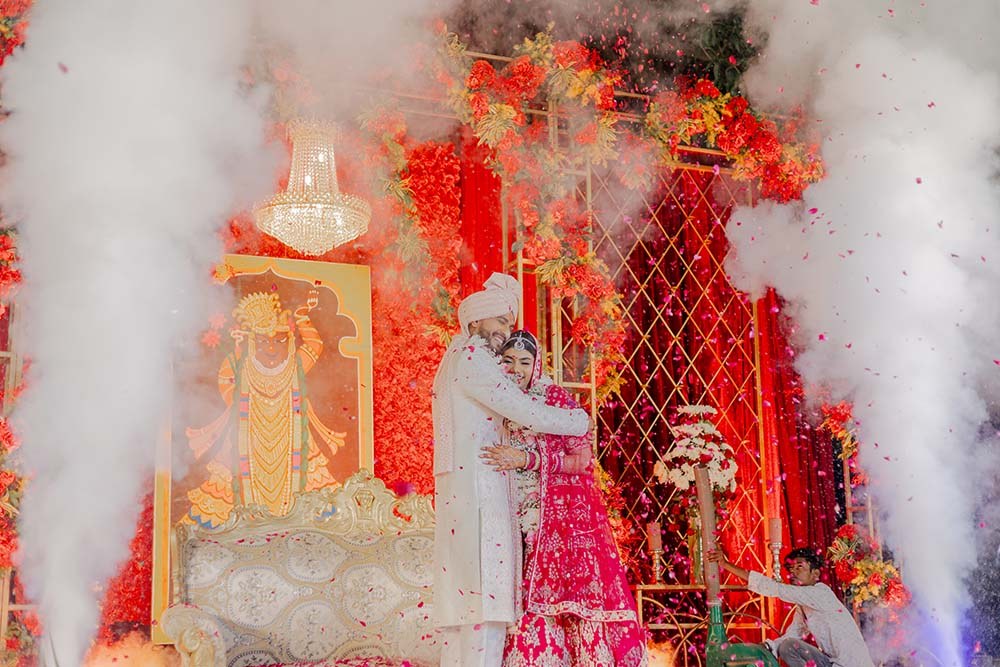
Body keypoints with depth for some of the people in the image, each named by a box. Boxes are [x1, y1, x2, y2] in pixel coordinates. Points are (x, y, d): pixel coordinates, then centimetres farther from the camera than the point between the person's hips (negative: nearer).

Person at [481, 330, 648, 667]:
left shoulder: (557, 397, -3)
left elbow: (582, 460, -11)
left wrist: (527, 459, -18)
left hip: (565, 512, -4)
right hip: (520, 520, 4)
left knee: (570, 595, -8)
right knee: (527, 598, -3)